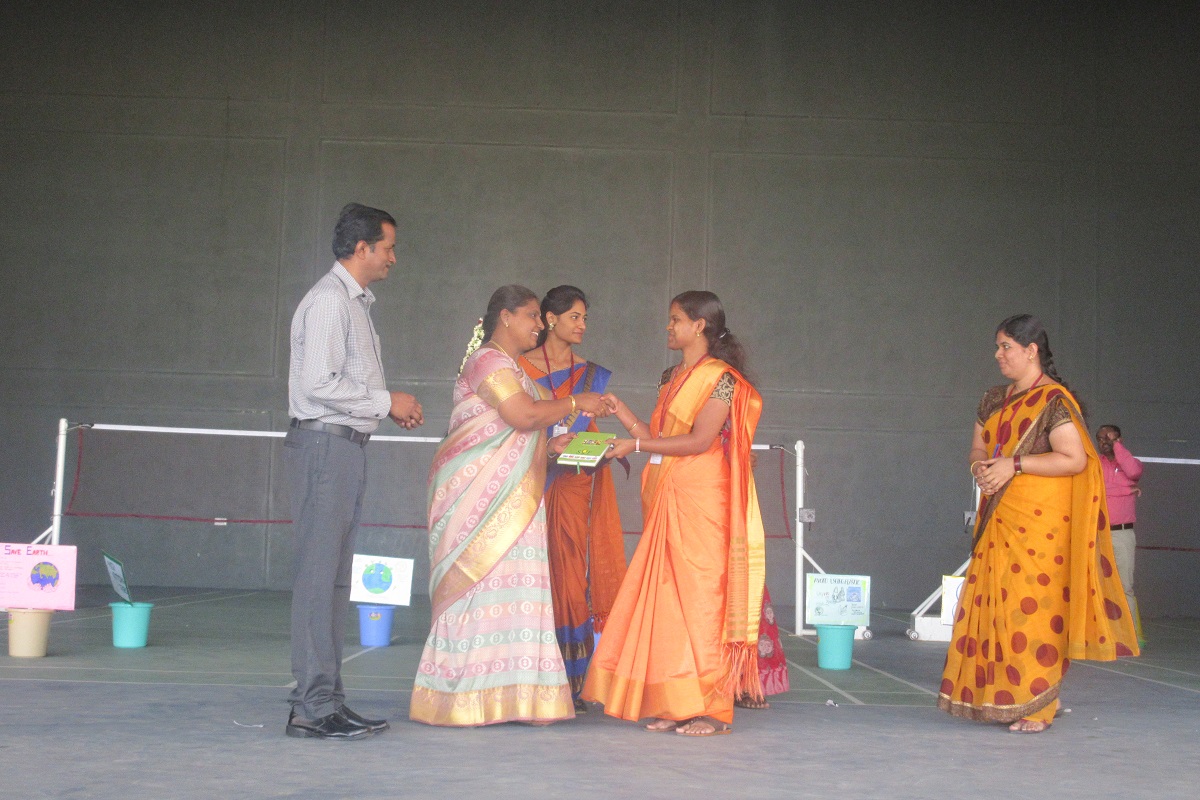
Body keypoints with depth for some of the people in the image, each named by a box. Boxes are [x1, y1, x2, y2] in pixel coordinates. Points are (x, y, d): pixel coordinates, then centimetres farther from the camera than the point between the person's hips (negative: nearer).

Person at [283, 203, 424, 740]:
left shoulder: (354, 302, 20)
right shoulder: (329, 300, -11)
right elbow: (318, 383, -20)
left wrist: (388, 406, 9)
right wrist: (386, 402, -12)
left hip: (345, 445, 10)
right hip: (325, 444, -10)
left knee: (335, 577, 11)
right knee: (318, 575, -10)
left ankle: (326, 700, 16)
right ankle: (312, 708, -8)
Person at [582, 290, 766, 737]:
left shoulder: (719, 377, -5)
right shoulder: (673, 378, 19)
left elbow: (700, 440, -15)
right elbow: (659, 437, 16)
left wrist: (637, 445, -13)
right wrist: (619, 411, 13)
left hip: (700, 503, -8)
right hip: (666, 502, 8)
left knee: (699, 598, -7)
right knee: (668, 600, 4)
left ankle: (713, 710, -2)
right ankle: (675, 705, 7)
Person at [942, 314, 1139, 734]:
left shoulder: (1054, 400, -8)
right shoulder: (994, 399, 16)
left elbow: (1075, 460, -15)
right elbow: (977, 449, 21)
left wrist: (1014, 465, -18)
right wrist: (979, 467, -3)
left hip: (1040, 521, -7)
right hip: (997, 519, 7)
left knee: (1033, 608, -7)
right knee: (990, 603, 4)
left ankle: (1037, 708, 0)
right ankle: (997, 699, 12)